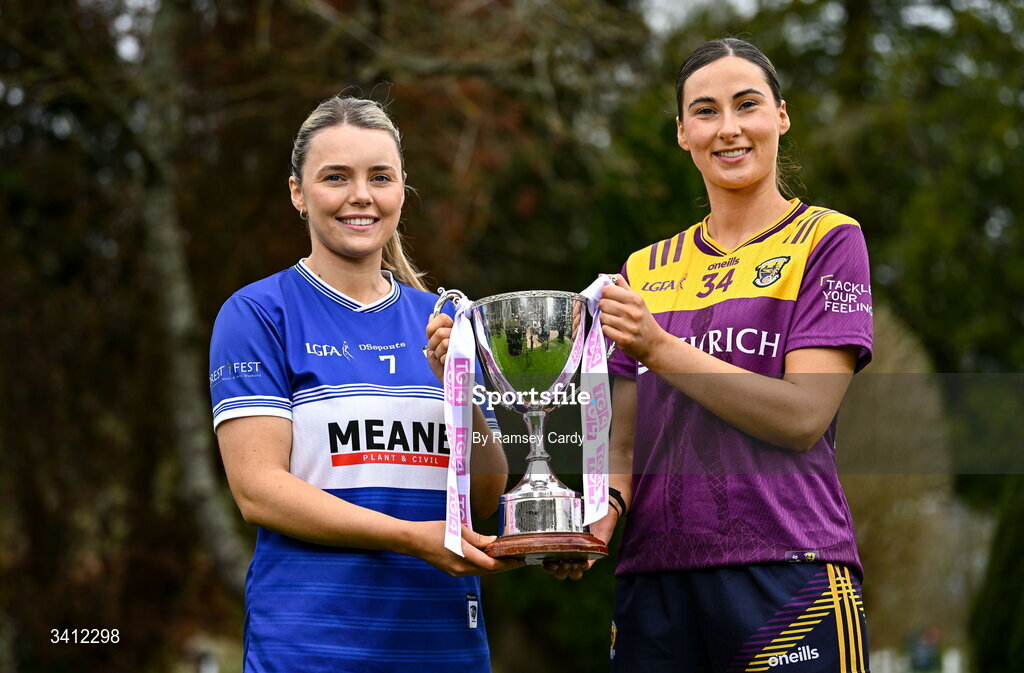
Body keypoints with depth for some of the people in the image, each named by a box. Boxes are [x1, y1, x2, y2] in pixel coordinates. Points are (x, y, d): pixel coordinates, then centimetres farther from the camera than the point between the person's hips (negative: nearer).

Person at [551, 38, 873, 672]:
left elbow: (803, 416, -8)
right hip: (654, 576, 4)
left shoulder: (827, 239, 3)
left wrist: (660, 347, -13)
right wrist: (605, 508, -5)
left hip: (786, 572, -4)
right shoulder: (645, 269, 17)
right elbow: (626, 444, 16)